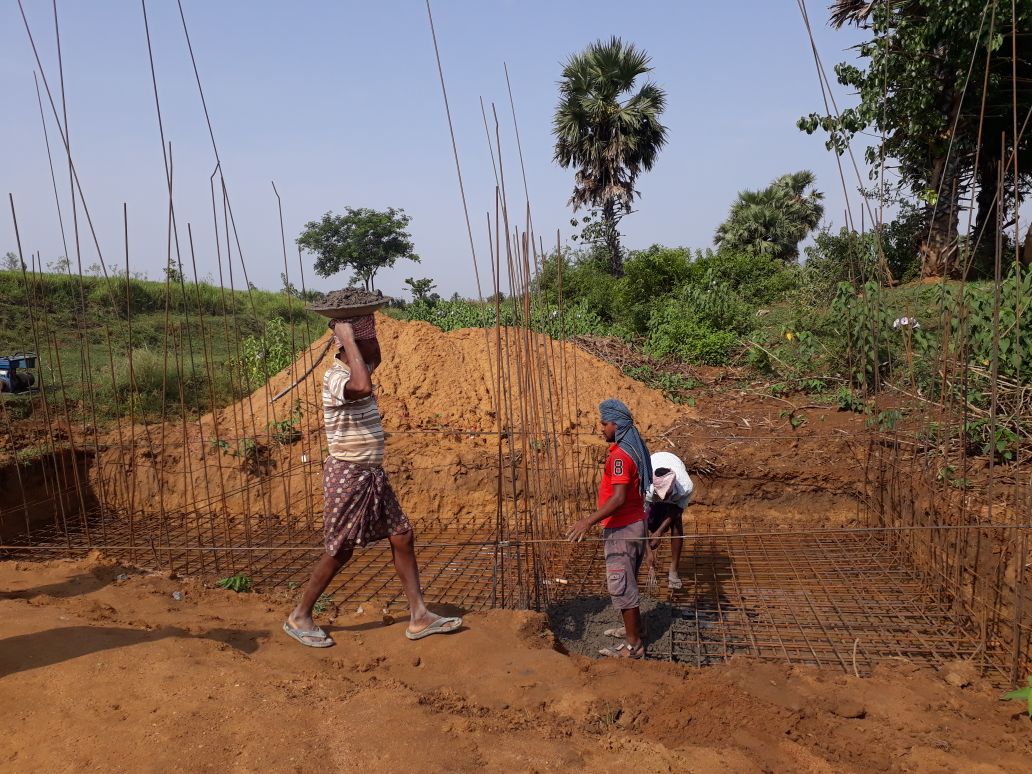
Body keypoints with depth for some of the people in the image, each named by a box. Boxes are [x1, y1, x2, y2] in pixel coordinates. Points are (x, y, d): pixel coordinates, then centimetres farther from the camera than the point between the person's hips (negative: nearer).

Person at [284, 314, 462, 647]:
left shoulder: (355, 368, 8)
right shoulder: (336, 377, -21)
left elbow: (376, 359, 32)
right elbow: (364, 387, -44)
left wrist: (362, 322, 17)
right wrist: (348, 339, -33)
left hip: (371, 474, 9)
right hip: (348, 474, -9)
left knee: (402, 537, 7)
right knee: (339, 551, 3)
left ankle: (419, 618, 14)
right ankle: (299, 617, 23)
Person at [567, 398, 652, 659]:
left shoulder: (620, 454, -22)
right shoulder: (634, 448, 9)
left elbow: (619, 498, -31)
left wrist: (589, 521, -34)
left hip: (622, 529, -10)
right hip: (634, 523, 10)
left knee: (621, 586, -1)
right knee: (627, 582, 22)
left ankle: (634, 645, 7)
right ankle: (632, 629, 36)